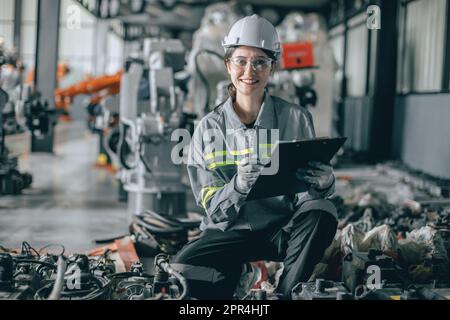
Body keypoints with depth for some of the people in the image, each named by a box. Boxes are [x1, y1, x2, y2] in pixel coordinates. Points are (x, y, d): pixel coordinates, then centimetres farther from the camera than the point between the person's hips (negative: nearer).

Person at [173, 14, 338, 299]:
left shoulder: (296, 119, -2)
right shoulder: (209, 128, -1)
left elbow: (311, 190, -3)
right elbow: (212, 206, -7)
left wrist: (324, 182, -28)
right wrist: (238, 186, -30)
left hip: (284, 230, 1)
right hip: (232, 231, 0)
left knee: (321, 212, -31)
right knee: (183, 271, -29)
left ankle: (288, 293, -18)